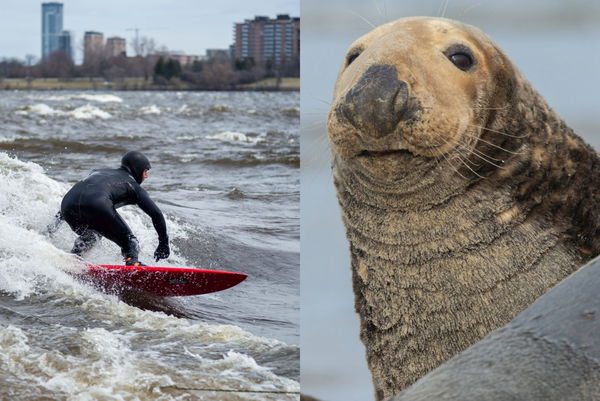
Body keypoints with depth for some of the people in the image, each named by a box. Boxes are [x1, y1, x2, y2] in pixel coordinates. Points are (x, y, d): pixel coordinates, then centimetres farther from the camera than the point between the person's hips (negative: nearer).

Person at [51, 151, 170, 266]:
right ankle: (132, 262, -22)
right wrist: (163, 242, 20)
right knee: (129, 241, 5)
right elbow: (156, 213, 14)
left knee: (89, 236, 36)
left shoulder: (99, 172, 39)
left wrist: (58, 220, 43)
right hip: (97, 206, -6)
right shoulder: (134, 186, 23)